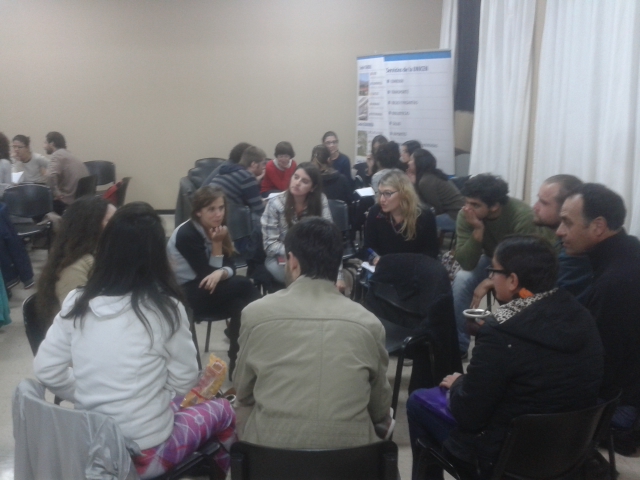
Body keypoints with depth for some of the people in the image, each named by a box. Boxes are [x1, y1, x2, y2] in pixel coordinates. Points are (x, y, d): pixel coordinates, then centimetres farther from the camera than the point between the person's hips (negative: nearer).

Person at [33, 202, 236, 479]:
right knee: (222, 410, 21)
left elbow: (46, 371, -2)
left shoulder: (77, 302, -7)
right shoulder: (164, 307, -17)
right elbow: (183, 381, -9)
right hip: (144, 451, -5)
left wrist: (88, 397, 10)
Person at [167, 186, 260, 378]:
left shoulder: (216, 229, 2)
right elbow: (206, 274, -18)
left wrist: (220, 273, -25)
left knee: (241, 305, -26)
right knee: (245, 285, -26)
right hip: (187, 294, -6)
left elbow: (230, 267, -2)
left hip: (209, 289, 6)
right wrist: (216, 243, -20)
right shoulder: (186, 234, -19)